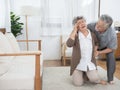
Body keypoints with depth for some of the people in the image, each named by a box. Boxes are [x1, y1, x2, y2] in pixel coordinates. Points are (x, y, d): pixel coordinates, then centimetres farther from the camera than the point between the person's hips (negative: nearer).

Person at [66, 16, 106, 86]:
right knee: (78, 83, -7)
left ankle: (87, 74, 15)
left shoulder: (92, 35, 0)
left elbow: (96, 43, 24)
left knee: (94, 79, -19)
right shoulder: (75, 35, -10)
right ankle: (79, 74, 25)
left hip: (90, 63, 2)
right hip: (78, 63, -2)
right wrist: (74, 30, -24)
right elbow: (69, 44, -31)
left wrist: (94, 52, 10)